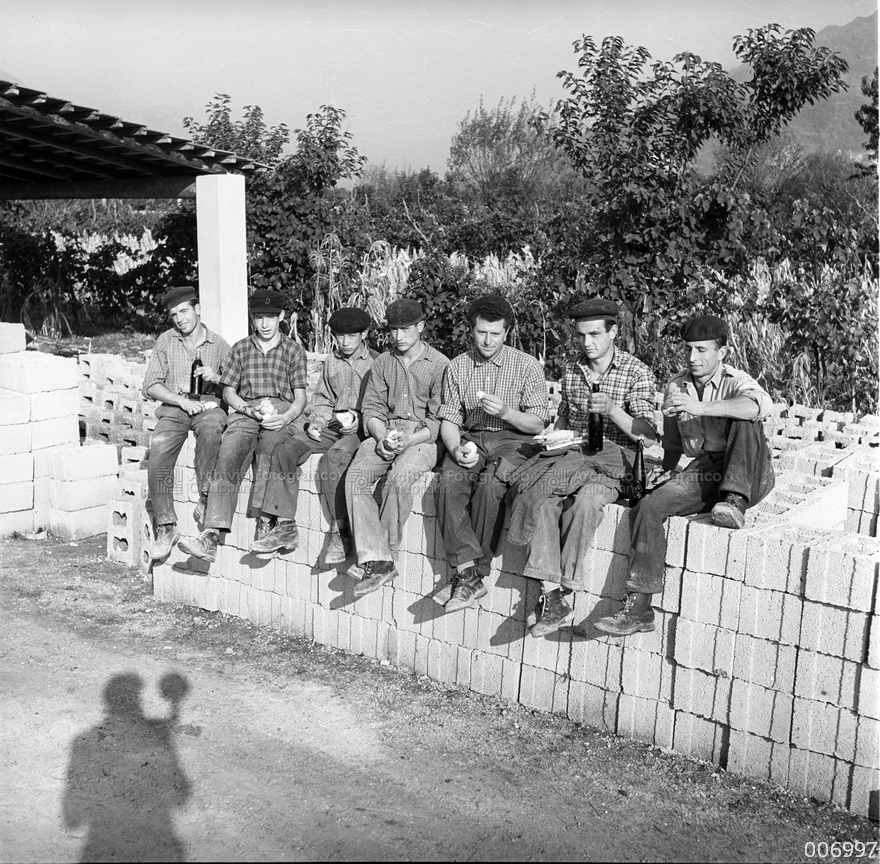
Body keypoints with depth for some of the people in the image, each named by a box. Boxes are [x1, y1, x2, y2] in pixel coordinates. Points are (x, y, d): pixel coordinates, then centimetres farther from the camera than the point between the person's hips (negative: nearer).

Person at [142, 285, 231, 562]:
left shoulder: (219, 345, 9)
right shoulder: (165, 342, 10)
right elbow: (151, 386, 6)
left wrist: (217, 378, -9)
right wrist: (182, 401, -8)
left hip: (209, 407, -1)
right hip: (173, 409, 2)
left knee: (211, 427, -39)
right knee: (157, 460, -24)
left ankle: (205, 497, -30)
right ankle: (166, 527, -13)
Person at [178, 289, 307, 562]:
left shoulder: (294, 351, 14)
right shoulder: (240, 349, 19)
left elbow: (300, 397, 8)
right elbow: (228, 391, 16)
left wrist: (286, 417, -13)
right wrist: (249, 409, -5)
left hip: (281, 414, -1)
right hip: (245, 411, 1)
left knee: (267, 450, -36)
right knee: (227, 456, -28)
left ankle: (264, 524, -40)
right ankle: (211, 536, -39)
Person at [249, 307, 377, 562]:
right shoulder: (331, 362, 18)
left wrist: (359, 420, -18)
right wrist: (316, 422, 4)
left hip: (362, 428, -6)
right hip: (332, 426, 6)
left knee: (333, 459, -36)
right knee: (284, 451, -14)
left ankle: (340, 533, -28)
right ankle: (285, 527, -13)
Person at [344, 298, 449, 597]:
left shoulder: (439, 365, -1)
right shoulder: (382, 363, 15)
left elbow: (439, 420, -5)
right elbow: (371, 409, 12)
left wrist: (408, 441, -19)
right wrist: (383, 437, -8)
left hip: (423, 437, -4)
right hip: (385, 434, 5)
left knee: (399, 477, -35)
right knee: (355, 476, -24)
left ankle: (383, 552, -21)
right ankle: (378, 561, -28)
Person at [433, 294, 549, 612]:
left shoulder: (528, 366, 2)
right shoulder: (458, 367, 10)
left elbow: (537, 424, 0)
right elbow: (448, 420, 8)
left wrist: (506, 412, -19)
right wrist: (456, 449, -14)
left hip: (513, 440, -3)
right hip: (471, 439, 3)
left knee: (490, 485, -33)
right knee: (448, 483, -29)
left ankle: (471, 573, -22)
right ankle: (469, 570, -29)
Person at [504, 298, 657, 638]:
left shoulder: (637, 373, 0)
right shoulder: (570, 370, 16)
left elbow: (648, 434, -6)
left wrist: (612, 410, -21)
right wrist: (556, 435, 8)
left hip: (613, 458, -4)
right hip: (571, 454, 4)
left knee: (585, 500, -36)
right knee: (543, 499, -29)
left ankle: (560, 591, -27)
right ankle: (552, 595, -32)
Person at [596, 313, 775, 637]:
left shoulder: (735, 382, -6)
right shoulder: (675, 386, 12)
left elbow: (762, 405, -32)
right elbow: (672, 442, 25)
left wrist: (700, 408, -38)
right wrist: (666, 472, 7)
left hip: (748, 476, -4)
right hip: (704, 471, 4)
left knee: (746, 422, -30)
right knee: (648, 506, -21)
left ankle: (735, 501, -31)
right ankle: (639, 608, -21)